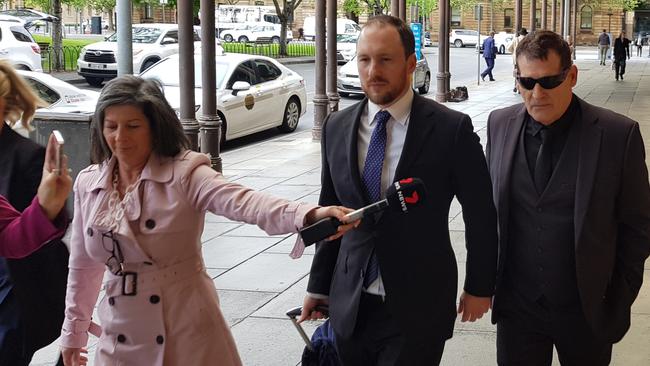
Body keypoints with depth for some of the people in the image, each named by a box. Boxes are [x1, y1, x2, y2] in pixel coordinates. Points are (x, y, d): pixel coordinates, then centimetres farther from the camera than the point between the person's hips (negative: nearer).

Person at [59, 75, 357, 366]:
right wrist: (74, 331, 19)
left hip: (186, 332, -4)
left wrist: (310, 215, -47)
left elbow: (243, 202, -30)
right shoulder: (88, 184, 2)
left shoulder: (184, 174, -13)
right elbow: (83, 266, 13)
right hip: (121, 338, 4)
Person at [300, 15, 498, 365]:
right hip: (350, 306, 4)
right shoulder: (336, 127, 3)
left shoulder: (451, 129, -10)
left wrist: (479, 287, 4)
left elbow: (480, 216, -2)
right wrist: (319, 286, 14)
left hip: (418, 309, -4)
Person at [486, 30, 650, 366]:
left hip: (586, 312, -2)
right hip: (516, 307, 2)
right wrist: (490, 280, 8)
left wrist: (619, 301, -2)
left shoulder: (618, 134, -12)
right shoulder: (500, 124, -1)